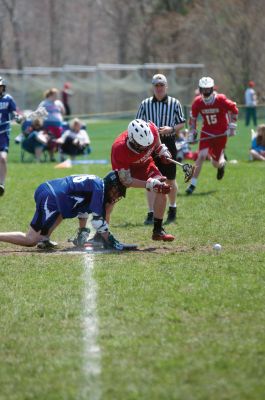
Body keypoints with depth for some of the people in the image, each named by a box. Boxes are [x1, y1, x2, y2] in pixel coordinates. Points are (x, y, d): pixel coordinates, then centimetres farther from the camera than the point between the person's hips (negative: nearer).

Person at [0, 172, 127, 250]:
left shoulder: (94, 182, 22)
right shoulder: (98, 187, -7)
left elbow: (83, 206, 33)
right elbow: (97, 219, -10)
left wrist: (82, 231, 29)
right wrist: (109, 241, -4)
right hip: (50, 199, -10)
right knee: (31, 240, -9)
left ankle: (44, 239, 19)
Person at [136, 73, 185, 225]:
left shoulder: (174, 103, 2)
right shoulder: (145, 104, 6)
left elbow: (182, 123, 5)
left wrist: (171, 129, -14)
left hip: (168, 143, -1)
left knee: (170, 180, 9)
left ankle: (173, 208, 32)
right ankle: (151, 214, -3)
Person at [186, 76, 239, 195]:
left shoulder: (221, 100, -16)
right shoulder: (197, 102, -8)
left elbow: (234, 109, -1)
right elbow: (193, 117, 7)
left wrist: (232, 126, -4)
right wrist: (192, 132, 4)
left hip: (221, 134, -1)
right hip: (206, 133, 1)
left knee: (216, 164, 4)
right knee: (202, 156, -20)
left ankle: (222, 163, 45)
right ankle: (193, 184, -13)